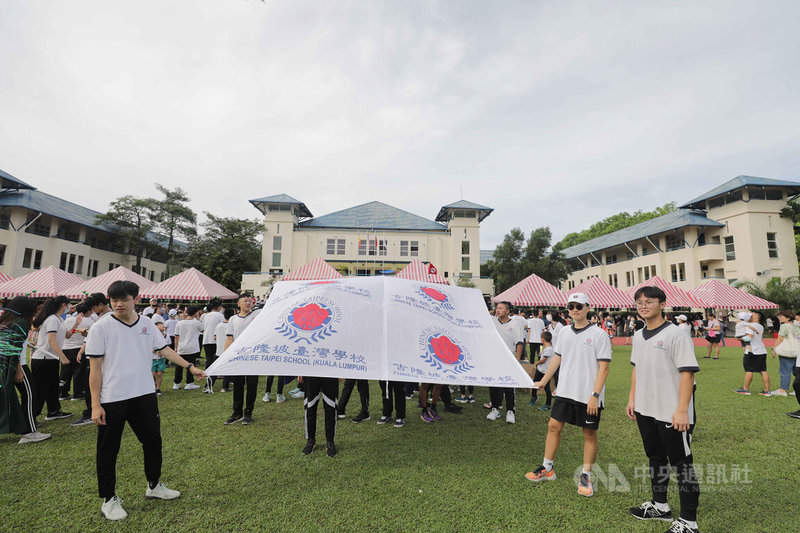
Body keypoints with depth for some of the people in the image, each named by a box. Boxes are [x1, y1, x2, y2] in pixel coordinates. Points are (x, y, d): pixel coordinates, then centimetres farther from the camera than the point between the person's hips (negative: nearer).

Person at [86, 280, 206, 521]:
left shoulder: (147, 323, 3)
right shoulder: (101, 327, -8)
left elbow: (164, 349, 11)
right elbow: (95, 368, -8)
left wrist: (190, 367, 6)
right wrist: (95, 405, -10)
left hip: (144, 395, 4)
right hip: (112, 400, -4)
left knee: (153, 440, 15)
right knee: (108, 450, 9)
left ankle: (154, 485, 34)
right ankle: (109, 499, 28)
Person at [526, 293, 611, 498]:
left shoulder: (599, 335, -10)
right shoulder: (564, 333, 6)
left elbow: (604, 367, -12)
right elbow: (556, 359, 16)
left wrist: (595, 395, -17)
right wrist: (543, 381, 17)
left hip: (589, 396, -5)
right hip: (565, 391, 5)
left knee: (589, 434, 8)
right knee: (554, 426, 7)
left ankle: (585, 476, 24)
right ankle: (547, 469, 22)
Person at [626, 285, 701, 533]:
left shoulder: (676, 335, -15)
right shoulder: (638, 336, 7)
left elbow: (687, 373, -18)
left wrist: (682, 410, -21)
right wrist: (632, 398, 13)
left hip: (672, 414, -7)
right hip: (645, 411, 8)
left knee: (681, 464, 5)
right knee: (656, 458, 21)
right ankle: (660, 506, 38)